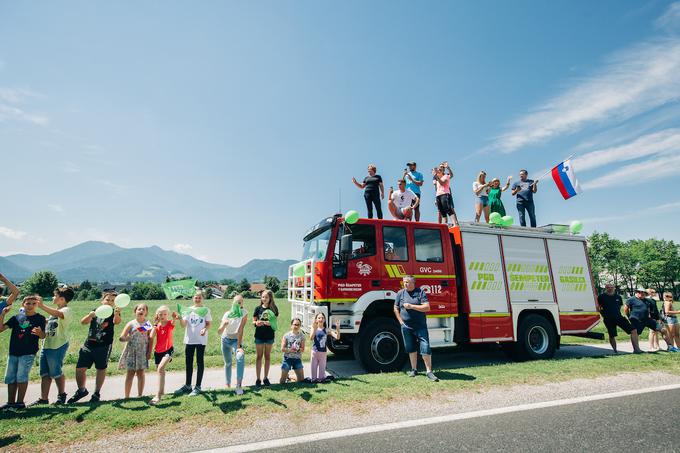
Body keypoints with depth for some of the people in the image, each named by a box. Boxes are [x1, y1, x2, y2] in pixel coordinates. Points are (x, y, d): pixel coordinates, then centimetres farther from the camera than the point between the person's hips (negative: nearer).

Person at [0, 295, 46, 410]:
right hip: (13, 352, 5)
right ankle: (10, 403, 23)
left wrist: (39, 332, -30)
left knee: (21, 377, -6)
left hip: (28, 353, -5)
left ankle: (20, 402, 7)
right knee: (10, 378, 10)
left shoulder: (40, 318, -3)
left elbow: (43, 336, -7)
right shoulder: (17, 317, 7)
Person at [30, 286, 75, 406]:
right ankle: (43, 399, 19)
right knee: (45, 374, 11)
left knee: (56, 372, 2)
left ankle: (61, 395, 19)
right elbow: (48, 324, 26)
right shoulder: (54, 310, 18)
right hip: (46, 345, 9)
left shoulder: (66, 310, -12)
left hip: (58, 346, -9)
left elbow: (59, 314, -35)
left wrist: (42, 306, -42)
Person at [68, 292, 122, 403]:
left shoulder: (113, 313, -2)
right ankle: (81, 390, 31)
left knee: (101, 369, 6)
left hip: (104, 346, -3)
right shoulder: (95, 311, 9)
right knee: (80, 368, 5)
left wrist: (117, 314, -48)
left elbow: (116, 322, -25)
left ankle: (96, 393, 25)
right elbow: (83, 322, -4)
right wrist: (90, 315, -26)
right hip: (88, 345, 4)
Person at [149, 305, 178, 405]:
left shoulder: (170, 323, -8)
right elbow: (151, 337, -13)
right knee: (160, 371, 19)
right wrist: (155, 324, -12)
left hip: (168, 350, -5)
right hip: (158, 351, 5)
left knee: (160, 369, -25)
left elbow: (173, 321, -33)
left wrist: (176, 317, -56)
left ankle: (158, 396, -22)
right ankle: (162, 391, 42)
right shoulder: (156, 325, 1)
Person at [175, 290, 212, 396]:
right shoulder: (188, 310, 3)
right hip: (189, 339, 3)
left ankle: (198, 387, 14)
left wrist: (205, 329, -20)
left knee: (199, 362, 4)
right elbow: (183, 324, -5)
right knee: (188, 363, 13)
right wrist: (180, 318, -24)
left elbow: (209, 323, 0)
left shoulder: (206, 310, -1)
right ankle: (187, 385, 29)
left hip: (201, 340, -3)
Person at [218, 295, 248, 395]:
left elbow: (240, 330, -23)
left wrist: (239, 346, -28)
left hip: (236, 340, -2)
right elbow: (219, 332, -23)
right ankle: (228, 383, 40)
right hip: (225, 340, 2)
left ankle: (239, 385, -26)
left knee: (241, 357, -29)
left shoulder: (244, 313, -19)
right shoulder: (227, 314, -17)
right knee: (228, 362, 15)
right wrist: (223, 325, -44)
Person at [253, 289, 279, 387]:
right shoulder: (258, 308, -2)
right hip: (259, 335, 0)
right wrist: (256, 323, -18)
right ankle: (258, 379, 16)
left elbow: (275, 322, 1)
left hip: (269, 336, 0)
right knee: (259, 357, 7)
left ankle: (266, 378, 23)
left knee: (267, 356, 11)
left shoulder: (273, 309, -2)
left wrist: (269, 323, -19)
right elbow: (253, 321, 3)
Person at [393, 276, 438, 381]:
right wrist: (400, 321, 2)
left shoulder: (421, 292, -4)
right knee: (411, 349, 12)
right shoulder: (400, 293, 4)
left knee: (425, 348, -6)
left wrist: (411, 306, -17)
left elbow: (427, 307, -12)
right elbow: (396, 308, 12)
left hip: (420, 326, -3)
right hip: (406, 327, 3)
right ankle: (414, 369, 27)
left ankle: (429, 371, 4)